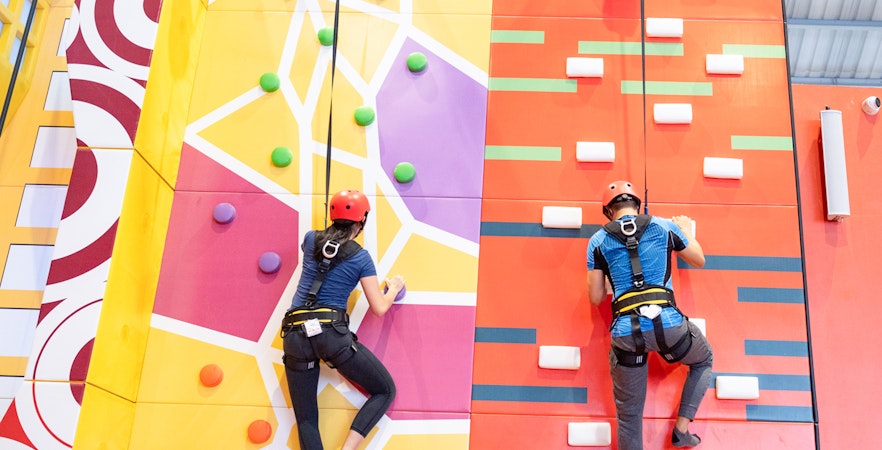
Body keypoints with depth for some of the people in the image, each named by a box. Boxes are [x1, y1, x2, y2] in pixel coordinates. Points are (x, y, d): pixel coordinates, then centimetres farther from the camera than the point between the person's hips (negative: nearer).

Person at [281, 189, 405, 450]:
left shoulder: (311, 239, 12)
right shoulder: (361, 257, 4)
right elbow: (379, 308, 4)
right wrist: (394, 288, 24)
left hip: (295, 335, 4)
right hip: (332, 332, -4)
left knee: (306, 420, 7)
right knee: (385, 390, 12)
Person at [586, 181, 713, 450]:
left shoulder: (598, 240, 10)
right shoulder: (665, 226, 10)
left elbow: (596, 299, 11)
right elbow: (699, 261, 27)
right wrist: (686, 230, 44)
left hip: (625, 333, 0)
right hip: (668, 323, 0)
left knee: (629, 414, 11)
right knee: (704, 360, 33)